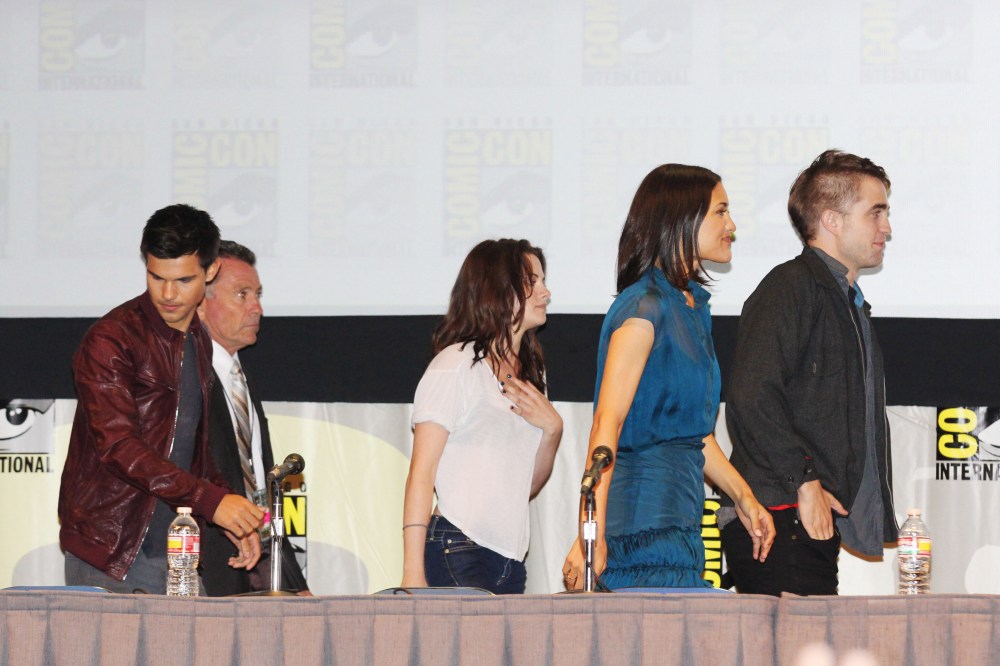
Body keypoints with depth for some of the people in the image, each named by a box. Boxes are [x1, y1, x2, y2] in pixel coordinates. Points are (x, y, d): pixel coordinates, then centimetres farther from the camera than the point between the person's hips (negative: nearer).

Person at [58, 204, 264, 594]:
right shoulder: (111, 339, -9)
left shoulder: (199, 342, 15)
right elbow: (118, 446, -20)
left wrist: (234, 519, 11)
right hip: (108, 551, -6)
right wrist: (210, 501, -26)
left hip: (173, 552, 6)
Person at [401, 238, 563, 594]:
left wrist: (552, 430, 5)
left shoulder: (530, 374, 20)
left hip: (510, 562, 7)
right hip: (457, 555, -7)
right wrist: (413, 573, -17)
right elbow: (421, 474, -9)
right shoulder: (457, 364, -3)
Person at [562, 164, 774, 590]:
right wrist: (593, 533, -26)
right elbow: (607, 423, -18)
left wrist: (743, 497, 19)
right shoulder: (646, 307, -11)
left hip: (681, 513, 9)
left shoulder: (693, 306, 18)